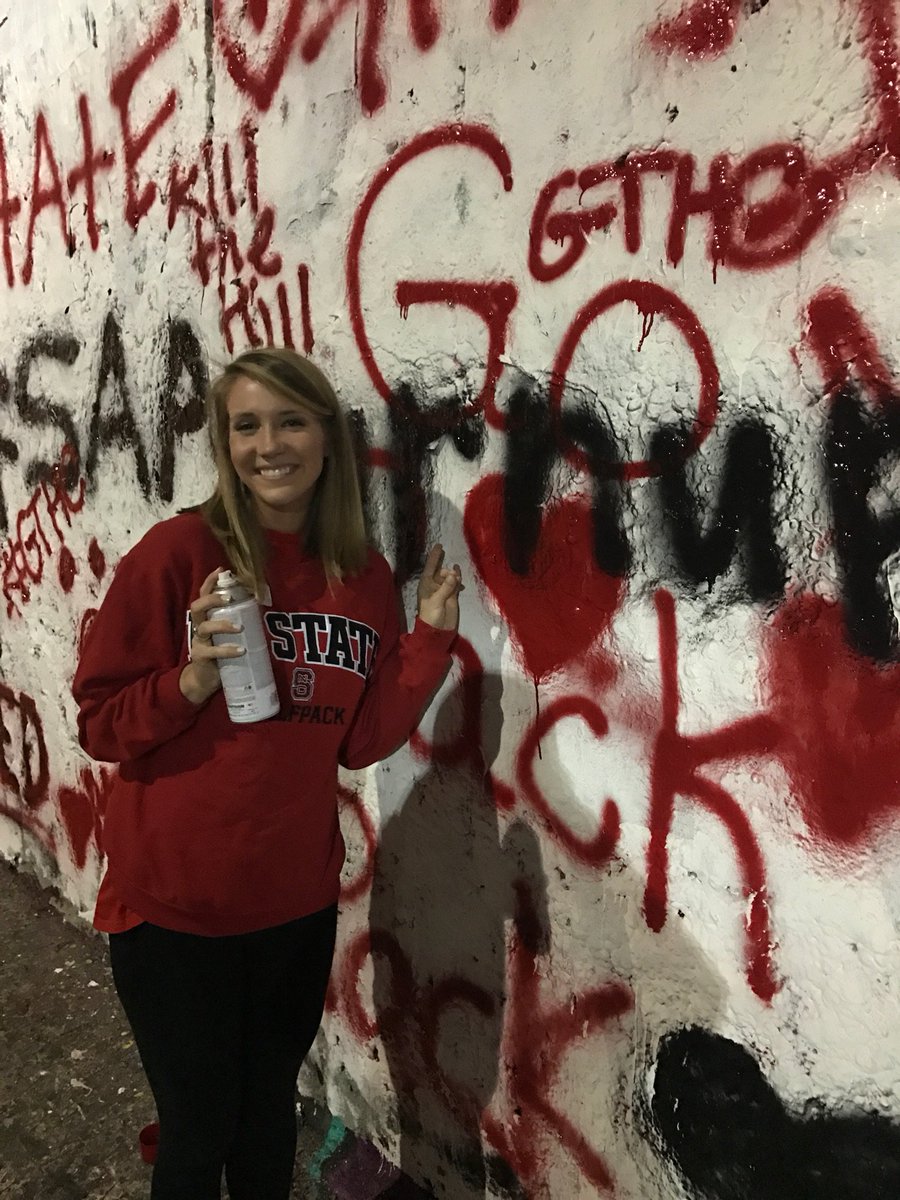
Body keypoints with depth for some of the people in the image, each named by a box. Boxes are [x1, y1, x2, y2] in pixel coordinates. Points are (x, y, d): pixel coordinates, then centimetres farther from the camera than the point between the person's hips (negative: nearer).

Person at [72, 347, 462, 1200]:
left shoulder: (365, 577, -2)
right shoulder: (178, 552, -15)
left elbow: (359, 742, -1)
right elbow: (99, 724, -10)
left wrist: (431, 636, -10)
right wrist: (191, 682, -28)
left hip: (297, 897, 4)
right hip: (172, 899, -4)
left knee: (270, 1108, 25)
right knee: (198, 1129, 15)